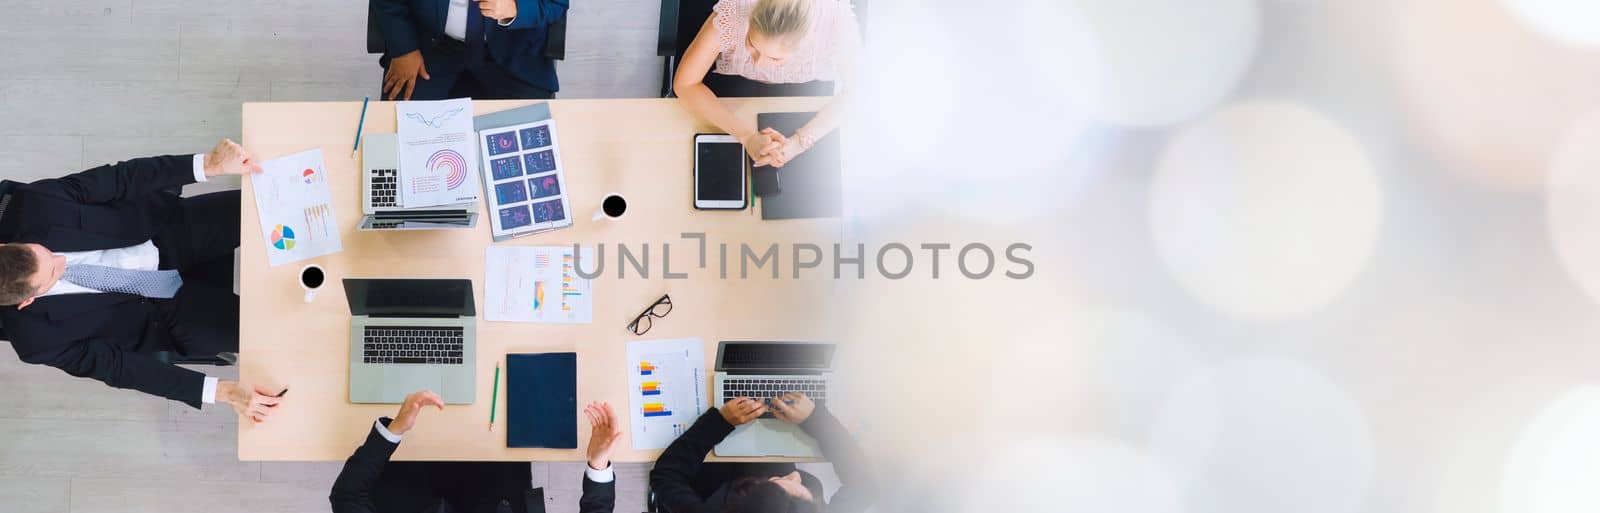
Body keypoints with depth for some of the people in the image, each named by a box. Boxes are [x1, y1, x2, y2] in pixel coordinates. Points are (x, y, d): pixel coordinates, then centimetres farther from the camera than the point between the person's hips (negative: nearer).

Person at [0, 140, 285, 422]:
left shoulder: (31, 204, -25)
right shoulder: (36, 336, -25)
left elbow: (119, 180, -20)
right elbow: (118, 366, -20)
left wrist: (208, 164, -33)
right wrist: (220, 391, -27)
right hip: (166, 307, -2)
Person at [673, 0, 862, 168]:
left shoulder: (836, 18, -38)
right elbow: (685, 84, -29)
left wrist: (799, 141, -41)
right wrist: (747, 135, -40)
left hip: (805, 88, 0)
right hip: (736, 81, 0)